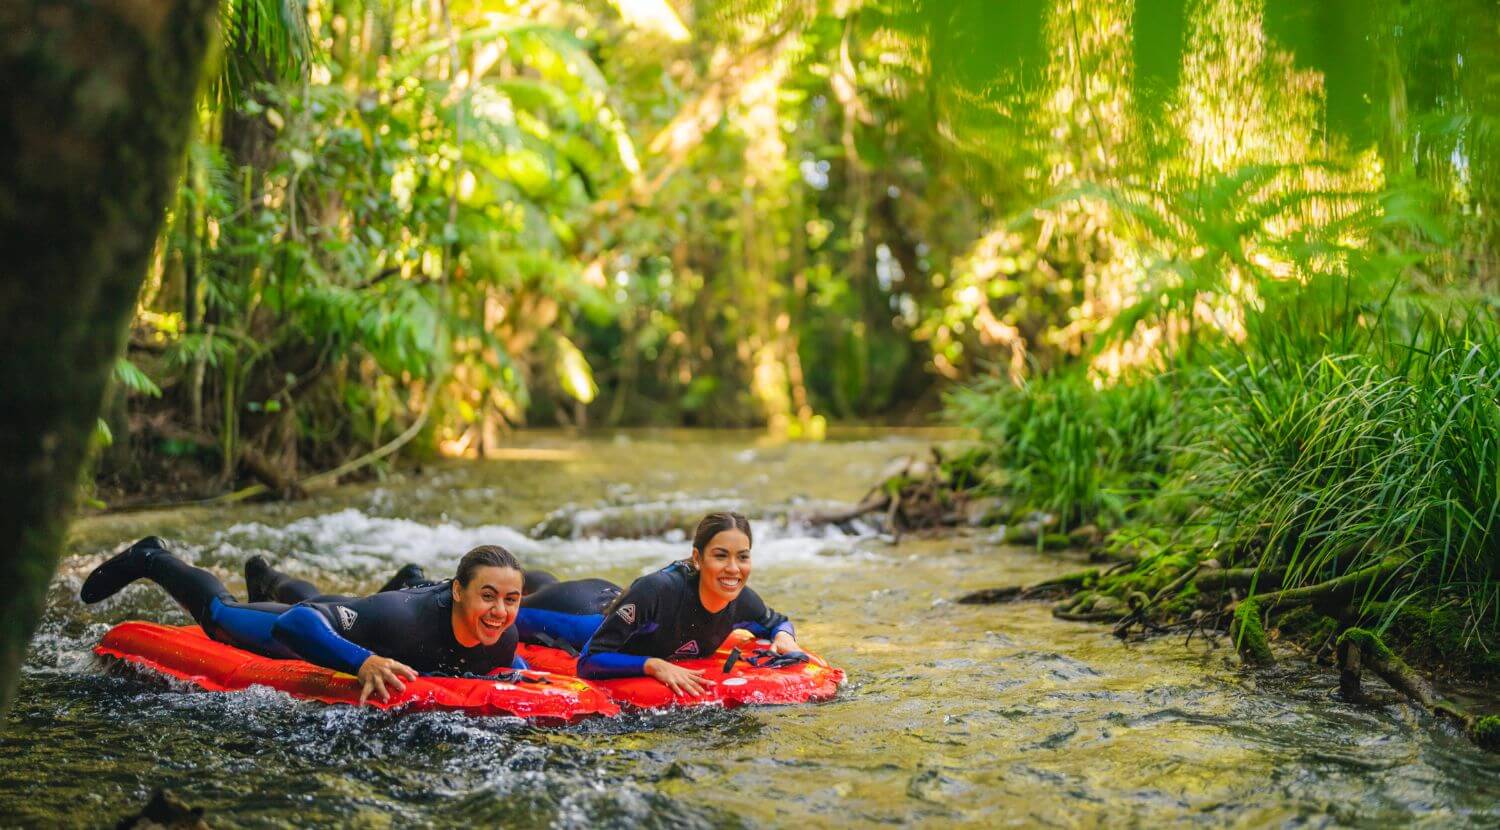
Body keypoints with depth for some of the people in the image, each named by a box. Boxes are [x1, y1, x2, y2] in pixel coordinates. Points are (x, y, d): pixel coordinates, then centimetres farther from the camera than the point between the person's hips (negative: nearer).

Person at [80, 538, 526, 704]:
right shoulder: (406, 619, -49)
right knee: (220, 611, 24)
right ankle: (150, 560, 50)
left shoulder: (503, 638, -31)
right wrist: (362, 662, -61)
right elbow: (294, 624, -49)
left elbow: (507, 664, -5)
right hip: (330, 627, -4)